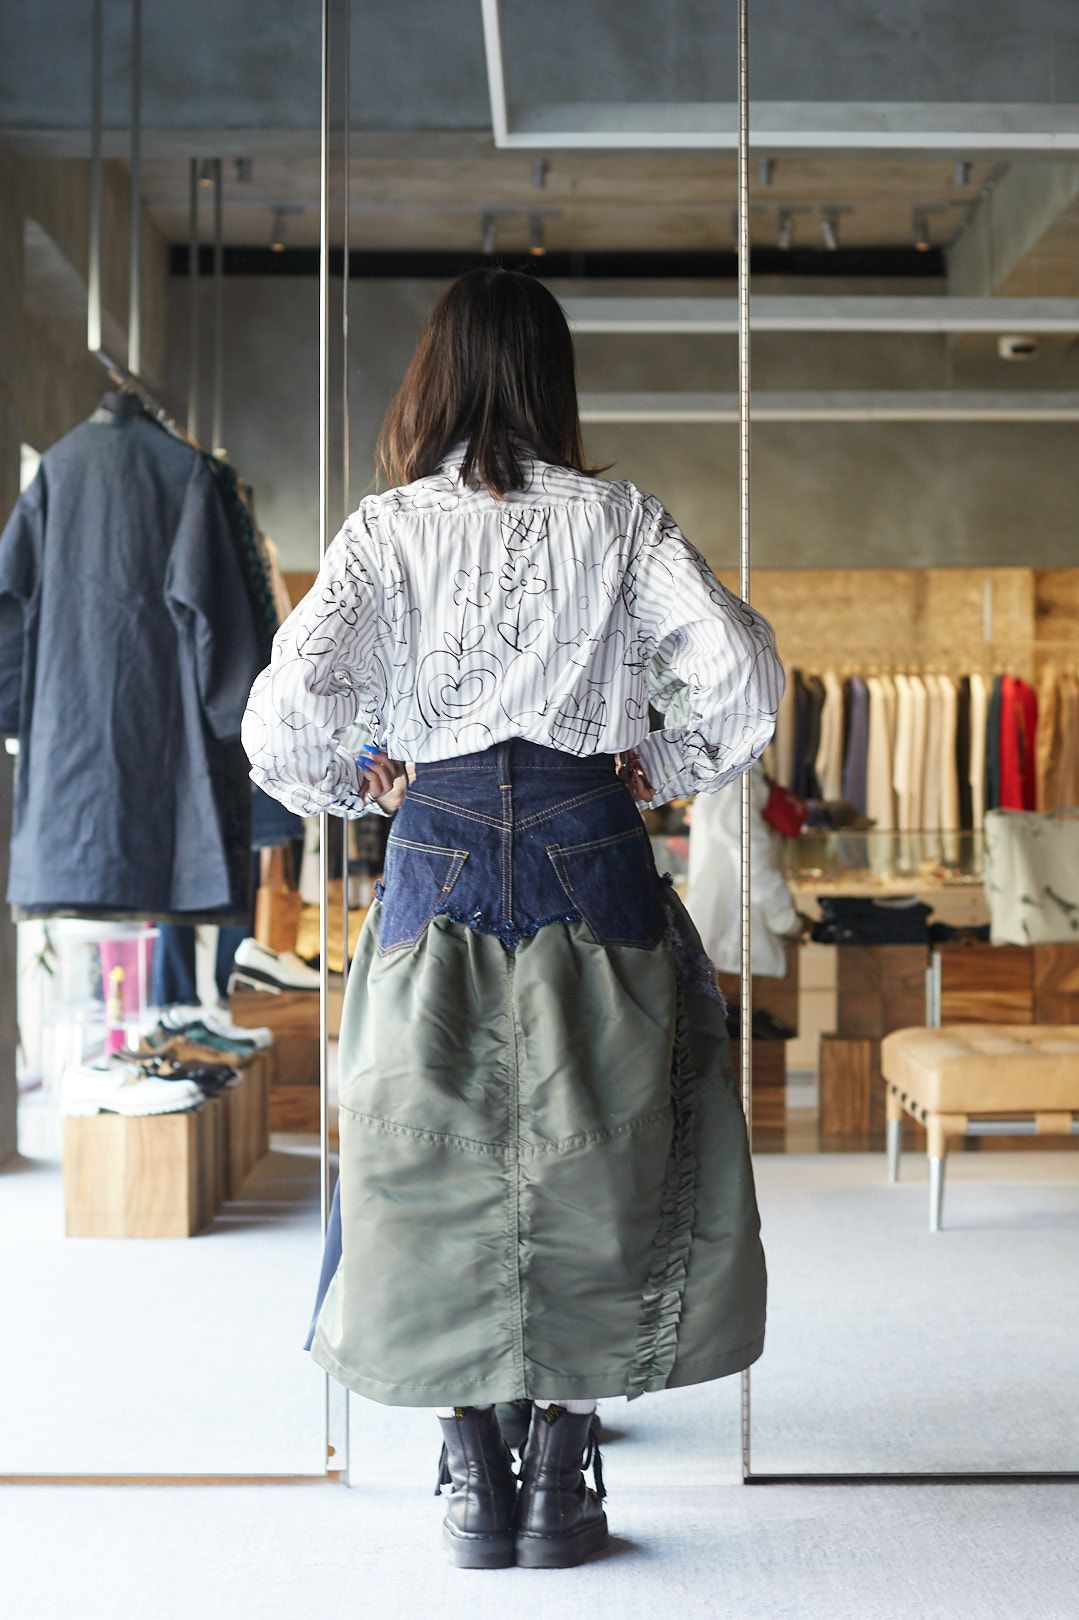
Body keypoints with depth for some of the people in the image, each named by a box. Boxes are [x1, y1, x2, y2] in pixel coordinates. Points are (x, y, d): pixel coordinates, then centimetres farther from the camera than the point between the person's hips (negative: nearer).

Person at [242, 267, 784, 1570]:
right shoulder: (617, 518, 2)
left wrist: (356, 781, 8)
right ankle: (562, 1477, 16)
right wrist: (672, 768, 9)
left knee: (436, 1166, 12)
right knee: (589, 1163, 11)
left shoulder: (389, 527, 1)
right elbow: (743, 671, -6)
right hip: (589, 849, 0)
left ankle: (473, 1480, 17)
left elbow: (286, 713, -10)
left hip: (439, 855, 0)